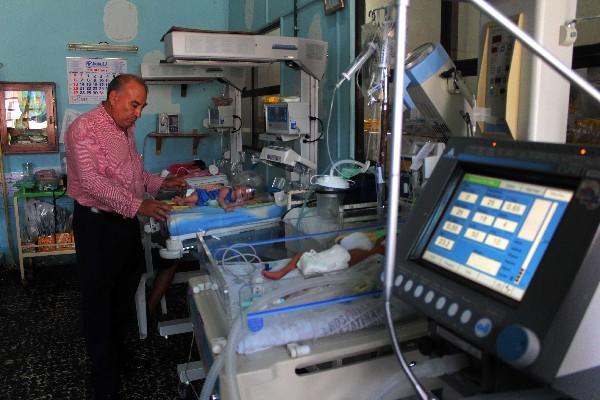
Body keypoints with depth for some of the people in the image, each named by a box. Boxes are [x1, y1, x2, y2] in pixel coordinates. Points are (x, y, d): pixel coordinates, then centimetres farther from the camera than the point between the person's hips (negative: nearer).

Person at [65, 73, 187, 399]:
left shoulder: (126, 129, 11)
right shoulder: (84, 128, -16)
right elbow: (92, 181, -26)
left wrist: (160, 183, 6)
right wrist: (136, 205, -31)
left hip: (127, 221, 8)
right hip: (97, 223, -8)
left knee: (125, 290, 18)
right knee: (99, 299, 4)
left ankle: (119, 354, 38)